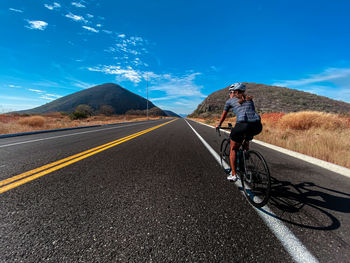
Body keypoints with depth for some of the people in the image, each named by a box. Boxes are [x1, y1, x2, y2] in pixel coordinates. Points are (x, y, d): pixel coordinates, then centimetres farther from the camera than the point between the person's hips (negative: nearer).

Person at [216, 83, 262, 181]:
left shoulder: (230, 101, 17)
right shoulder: (249, 99, 29)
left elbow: (223, 116, 29)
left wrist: (218, 125, 47)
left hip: (243, 125, -5)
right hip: (257, 127, 5)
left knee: (233, 149, 17)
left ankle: (233, 175, 16)